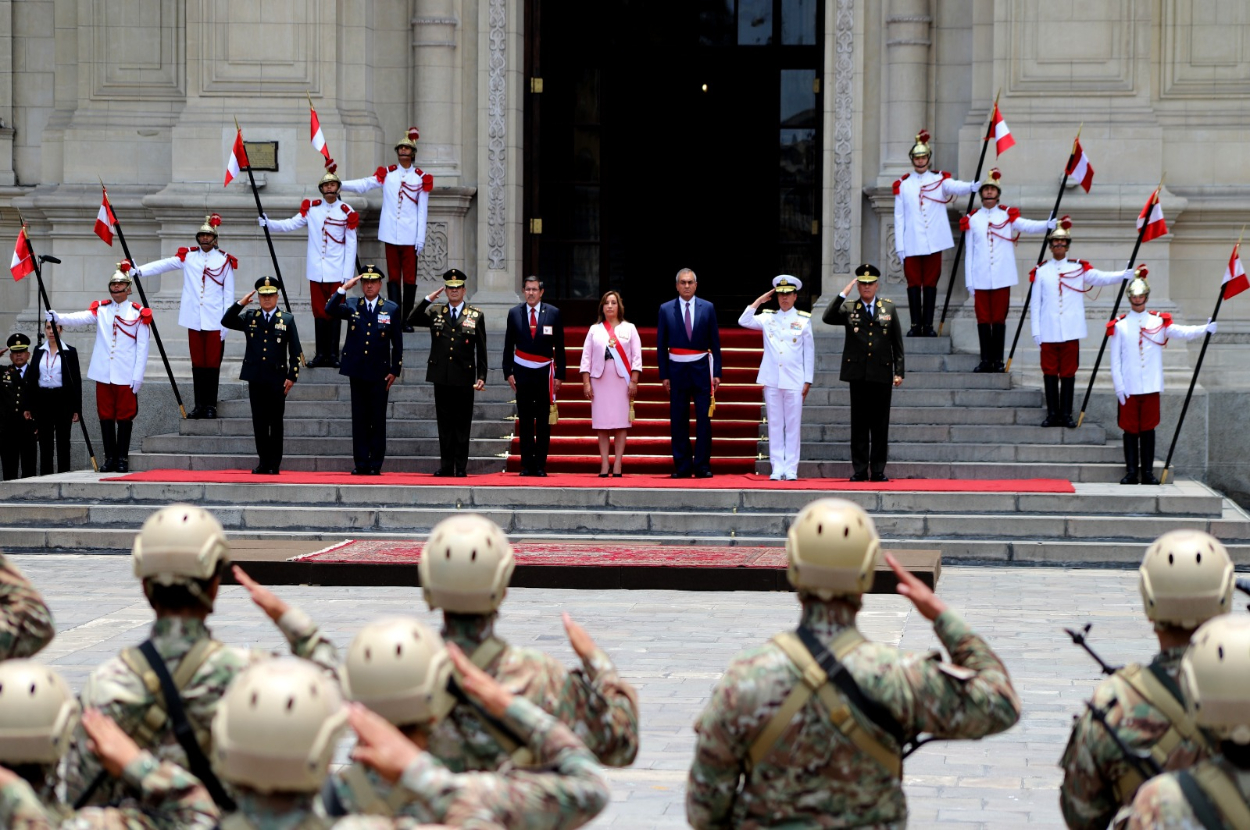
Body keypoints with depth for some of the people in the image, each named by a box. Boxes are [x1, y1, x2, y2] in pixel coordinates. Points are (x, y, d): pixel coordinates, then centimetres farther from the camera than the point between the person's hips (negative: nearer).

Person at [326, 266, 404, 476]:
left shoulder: (391, 309, 3)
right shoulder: (352, 307, 7)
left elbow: (397, 343, 4)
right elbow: (330, 310, -10)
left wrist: (395, 371, -2)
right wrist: (344, 288, -14)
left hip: (380, 373, -2)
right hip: (358, 372, 2)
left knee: (378, 420, 1)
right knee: (359, 419, 4)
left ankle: (376, 464, 6)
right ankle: (361, 463, 8)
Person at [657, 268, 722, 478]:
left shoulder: (707, 308, 4)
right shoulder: (666, 309, 4)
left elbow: (715, 342, 5)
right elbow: (661, 345, 5)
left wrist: (716, 372, -1)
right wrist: (664, 374, -1)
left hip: (701, 368, 0)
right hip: (677, 369, 0)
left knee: (704, 419, -3)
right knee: (678, 421, 3)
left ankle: (702, 465, 2)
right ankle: (682, 466, 8)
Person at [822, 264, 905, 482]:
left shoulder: (889, 308, 9)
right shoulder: (848, 309, 6)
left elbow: (897, 343, 9)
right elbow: (828, 318, -12)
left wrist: (899, 372, 3)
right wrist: (843, 294, -12)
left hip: (882, 374, 0)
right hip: (858, 374, 0)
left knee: (880, 424, 2)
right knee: (859, 423, 2)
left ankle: (878, 470, 7)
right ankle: (859, 470, 6)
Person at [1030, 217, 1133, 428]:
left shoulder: (1079, 268, 6)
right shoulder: (1041, 271, 5)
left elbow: (1103, 277, -6)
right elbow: (1035, 303, 5)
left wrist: (1127, 274, -22)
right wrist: (1035, 331, 0)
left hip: (1071, 331, 0)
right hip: (1049, 332, 0)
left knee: (1068, 373, 3)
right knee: (1050, 372, 2)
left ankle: (1066, 414, 8)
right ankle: (1052, 414, 9)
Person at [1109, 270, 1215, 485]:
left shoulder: (1159, 322, 6)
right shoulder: (1119, 326, 3)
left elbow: (1182, 332, -9)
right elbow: (1115, 360, 2)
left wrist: (1205, 329, -25)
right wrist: (1119, 386, -5)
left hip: (1151, 387, 1)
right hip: (1129, 388, -1)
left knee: (1148, 429, 4)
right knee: (1130, 429, 2)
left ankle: (1148, 472, 9)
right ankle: (1132, 472, 7)